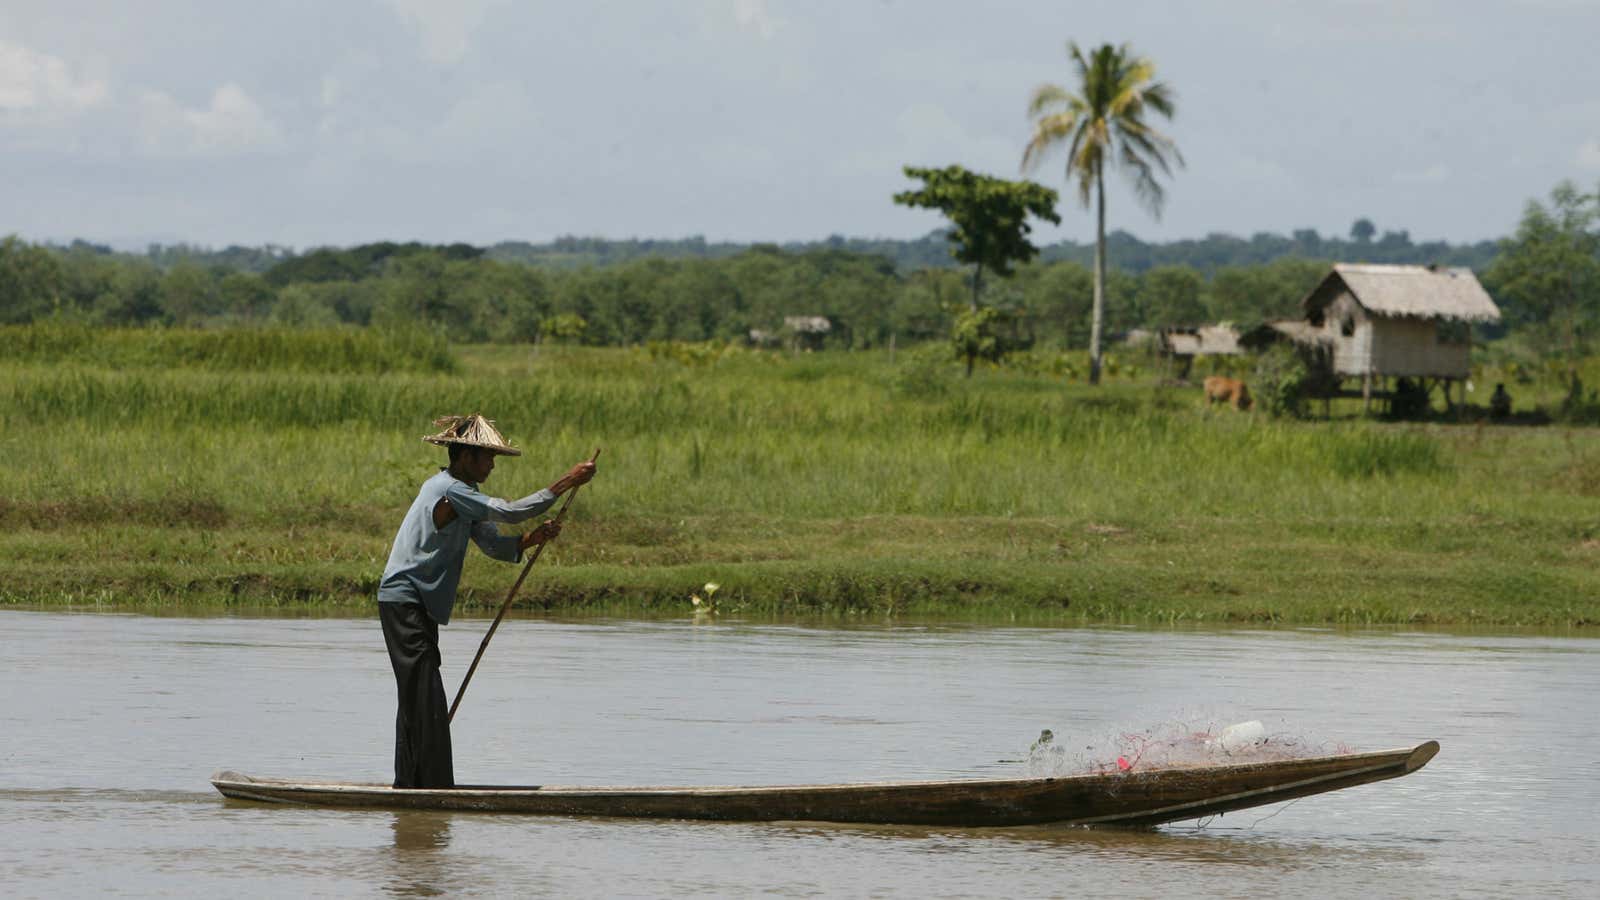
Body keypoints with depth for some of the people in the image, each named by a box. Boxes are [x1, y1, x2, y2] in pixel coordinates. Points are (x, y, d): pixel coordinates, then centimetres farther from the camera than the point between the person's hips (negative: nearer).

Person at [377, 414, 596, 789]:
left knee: (416, 699, 12)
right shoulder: (448, 491, -17)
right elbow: (510, 511, -23)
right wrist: (566, 483, -20)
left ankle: (409, 784, 16)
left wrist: (531, 538, -10)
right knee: (426, 697, -12)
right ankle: (435, 787, -14)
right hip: (405, 601, -11)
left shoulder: (461, 494, 16)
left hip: (416, 605, 11)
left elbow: (492, 543, 9)